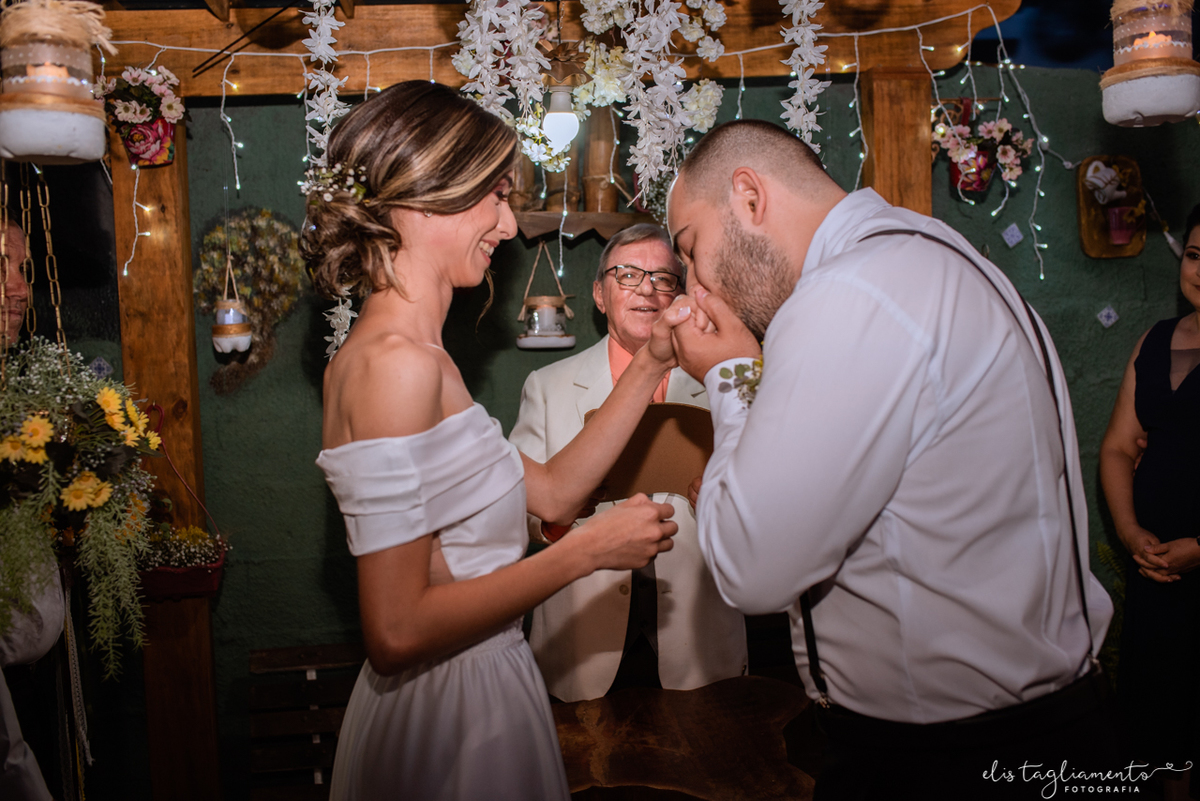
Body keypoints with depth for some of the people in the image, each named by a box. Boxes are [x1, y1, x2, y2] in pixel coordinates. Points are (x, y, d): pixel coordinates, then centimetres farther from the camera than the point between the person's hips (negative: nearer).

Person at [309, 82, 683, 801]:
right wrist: (590, 550, -19)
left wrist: (649, 367, 4)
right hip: (448, 711, -9)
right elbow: (398, 632, -26)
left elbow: (554, 492, 7)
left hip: (477, 690, 9)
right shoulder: (396, 363, -24)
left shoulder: (405, 355, 6)